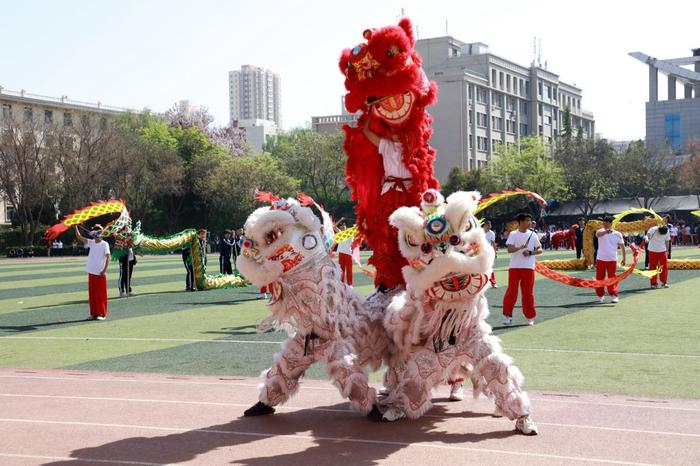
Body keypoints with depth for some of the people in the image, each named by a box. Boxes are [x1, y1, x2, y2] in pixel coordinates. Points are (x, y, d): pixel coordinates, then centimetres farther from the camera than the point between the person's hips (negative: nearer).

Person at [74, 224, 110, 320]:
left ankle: (102, 314, 4)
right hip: (91, 273, 6)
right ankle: (93, 313, 14)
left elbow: (108, 258, -10)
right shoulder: (91, 243, 10)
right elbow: (79, 237, 7)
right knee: (92, 294, 8)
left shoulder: (104, 244, -6)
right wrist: (75, 228, -6)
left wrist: (104, 270, -16)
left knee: (101, 294, -1)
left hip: (100, 274, -6)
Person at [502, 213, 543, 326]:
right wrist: (521, 247, -26)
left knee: (528, 292, 4)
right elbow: (509, 249, -10)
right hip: (514, 267, -1)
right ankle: (507, 315, 7)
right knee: (511, 291, -2)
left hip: (528, 267, 1)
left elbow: (540, 250, 7)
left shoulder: (533, 235, 6)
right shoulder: (513, 234, 0)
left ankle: (530, 317, 13)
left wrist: (530, 253, -10)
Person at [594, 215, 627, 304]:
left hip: (612, 260, -1)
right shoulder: (601, 231, -4)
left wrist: (624, 258, 0)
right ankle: (600, 295, 17)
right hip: (600, 259, 1)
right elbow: (598, 234, -30)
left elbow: (622, 246, 6)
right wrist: (606, 231, -50)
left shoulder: (617, 234, 1)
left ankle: (614, 296, 3)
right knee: (599, 278, 5)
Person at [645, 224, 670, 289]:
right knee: (653, 267, 1)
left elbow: (667, 241, 5)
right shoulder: (653, 230, -20)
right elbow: (647, 235, -30)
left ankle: (664, 282, 9)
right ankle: (654, 283, 10)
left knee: (664, 266, -3)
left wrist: (667, 250, 12)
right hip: (653, 251, -2)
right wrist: (646, 239, -54)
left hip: (663, 251, 2)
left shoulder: (667, 232, -10)